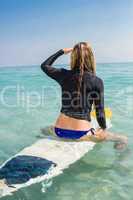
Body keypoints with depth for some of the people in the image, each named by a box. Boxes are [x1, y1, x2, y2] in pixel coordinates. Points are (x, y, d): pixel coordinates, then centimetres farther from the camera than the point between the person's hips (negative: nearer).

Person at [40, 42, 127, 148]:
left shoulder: (64, 75, 0)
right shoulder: (97, 81, -8)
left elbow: (44, 65, 18)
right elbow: (99, 111, -5)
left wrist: (61, 51, 22)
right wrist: (104, 128, 13)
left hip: (60, 131, 4)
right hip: (81, 133, -3)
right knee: (123, 140, 16)